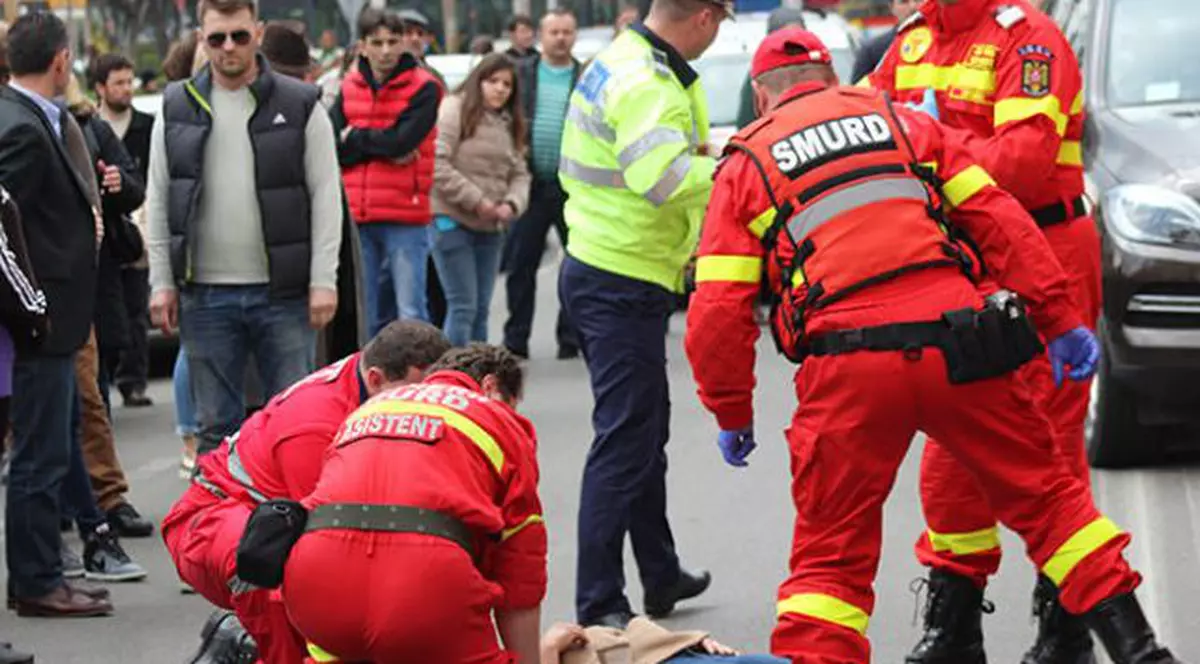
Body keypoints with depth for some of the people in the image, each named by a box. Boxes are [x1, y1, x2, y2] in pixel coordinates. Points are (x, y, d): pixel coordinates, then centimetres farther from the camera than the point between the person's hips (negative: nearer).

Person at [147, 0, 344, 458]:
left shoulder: (300, 106, 1)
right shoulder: (178, 109, 8)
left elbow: (326, 196, -1)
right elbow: (159, 201, 9)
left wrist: (323, 281, -8)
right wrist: (162, 282, 2)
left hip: (283, 293, -2)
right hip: (205, 295, 2)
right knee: (217, 426, 7)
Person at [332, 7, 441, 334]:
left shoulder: (423, 88, -2)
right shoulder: (349, 87, 10)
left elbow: (402, 140, -15)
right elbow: (333, 149, 0)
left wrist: (355, 137, 0)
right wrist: (383, 147, -10)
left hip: (406, 216, -4)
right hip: (357, 218, 4)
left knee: (411, 314, -4)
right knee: (364, 315, 9)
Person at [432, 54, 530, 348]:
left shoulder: (509, 124, 15)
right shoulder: (455, 110, -7)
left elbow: (519, 174, 14)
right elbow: (438, 166, -16)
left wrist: (512, 204, -7)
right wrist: (477, 201, -16)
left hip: (491, 226, 7)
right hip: (453, 221, -7)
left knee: (481, 309, 9)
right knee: (463, 306, -9)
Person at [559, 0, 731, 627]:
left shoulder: (621, 61, 10)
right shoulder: (647, 86, -22)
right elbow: (666, 177, -36)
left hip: (596, 266, 10)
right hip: (623, 287, -10)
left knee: (645, 430, 21)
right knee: (625, 441, -6)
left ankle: (661, 576, 35)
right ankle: (599, 607, -4)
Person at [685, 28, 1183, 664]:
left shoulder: (745, 166, 16)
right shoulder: (903, 122, 21)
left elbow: (716, 314, 8)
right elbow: (998, 222, 10)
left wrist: (732, 415, 18)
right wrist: (1060, 320, 10)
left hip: (848, 368, -1)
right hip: (955, 342, 2)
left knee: (830, 556, 8)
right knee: (1045, 496, 16)